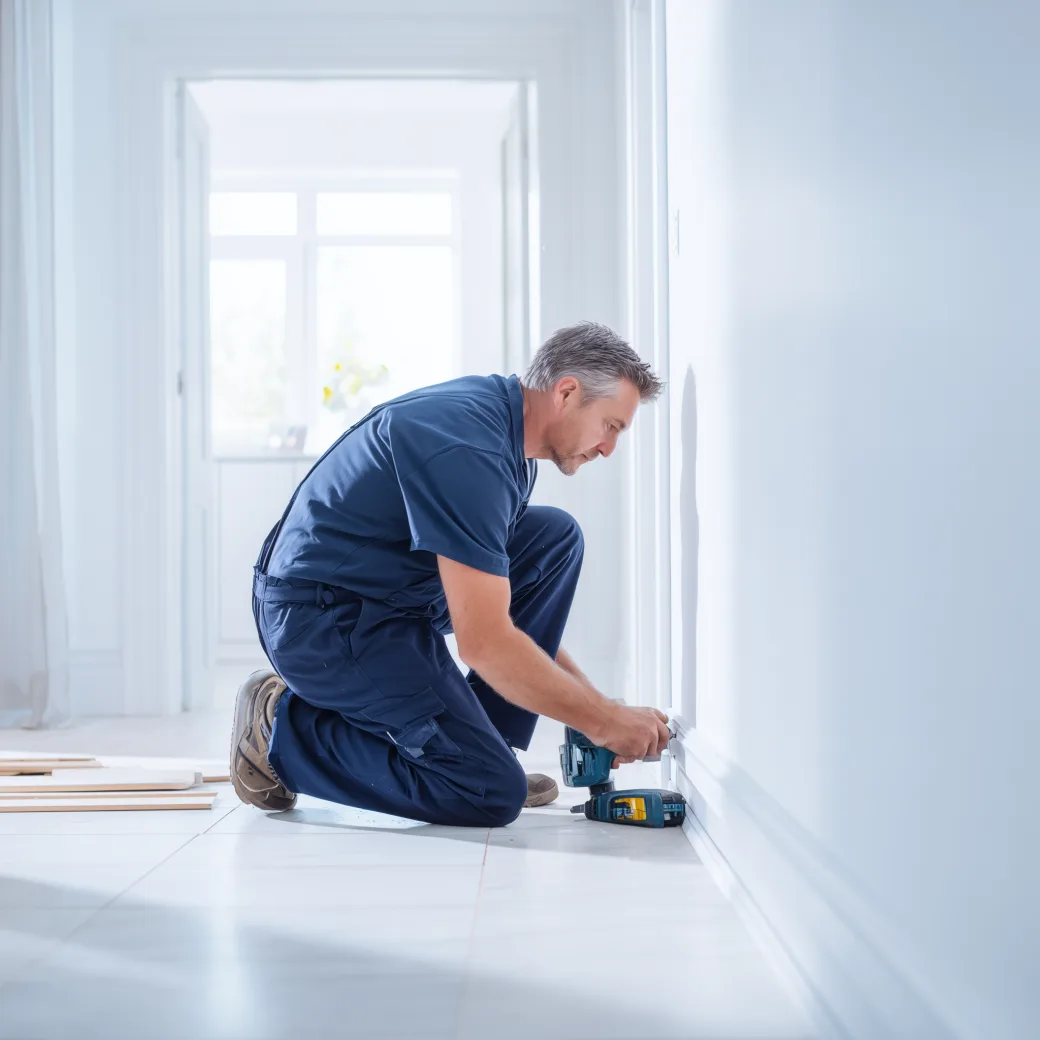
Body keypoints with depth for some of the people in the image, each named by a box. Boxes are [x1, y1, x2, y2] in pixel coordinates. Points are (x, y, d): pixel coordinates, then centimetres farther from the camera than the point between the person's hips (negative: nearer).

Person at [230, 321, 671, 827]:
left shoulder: (501, 416, 7)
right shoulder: (471, 448, -25)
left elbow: (521, 595, 16)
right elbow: (485, 643, -26)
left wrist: (595, 705, 11)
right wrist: (604, 720, -16)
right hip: (322, 619, -10)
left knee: (555, 537, 4)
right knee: (494, 794, -13)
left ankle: (477, 743, 6)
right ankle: (282, 729, -2)